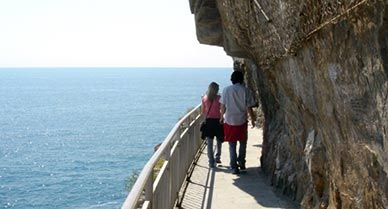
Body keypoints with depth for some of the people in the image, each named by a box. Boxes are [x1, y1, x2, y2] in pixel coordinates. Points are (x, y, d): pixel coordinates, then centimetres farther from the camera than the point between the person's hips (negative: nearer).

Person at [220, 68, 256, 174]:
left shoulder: (226, 90, -5)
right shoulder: (245, 90, -7)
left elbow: (223, 106, -1)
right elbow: (249, 108, -6)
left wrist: (222, 117, 15)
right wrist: (253, 119, 8)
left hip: (229, 121, 0)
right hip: (242, 121, 0)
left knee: (232, 145, 9)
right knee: (243, 143, 20)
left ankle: (234, 167, 8)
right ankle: (241, 162, 23)